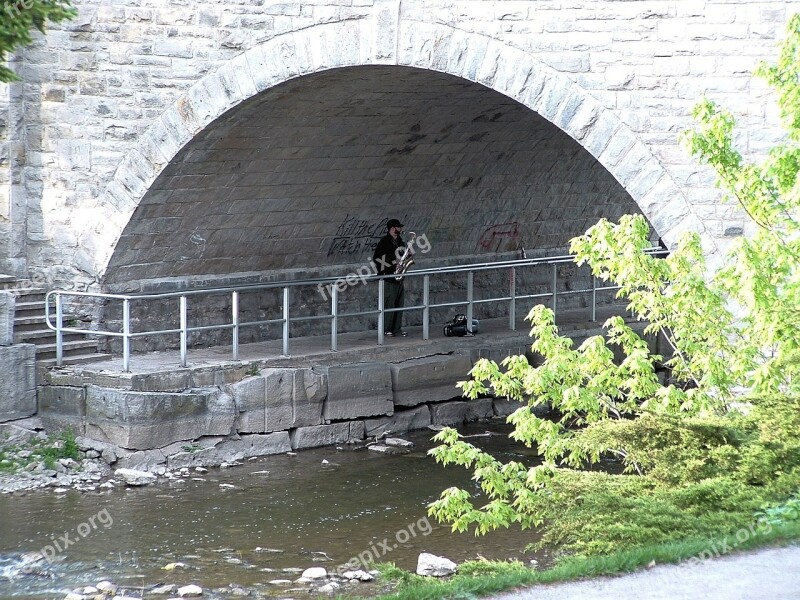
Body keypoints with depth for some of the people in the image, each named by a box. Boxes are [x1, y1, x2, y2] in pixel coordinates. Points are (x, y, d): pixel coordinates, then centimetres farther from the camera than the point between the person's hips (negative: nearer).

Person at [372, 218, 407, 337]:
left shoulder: (399, 241, 16)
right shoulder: (384, 242, -9)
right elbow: (376, 258, -14)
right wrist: (392, 265, -18)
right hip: (388, 278, -8)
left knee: (399, 304, 7)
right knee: (389, 304, -7)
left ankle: (397, 329, 12)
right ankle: (386, 330, -2)